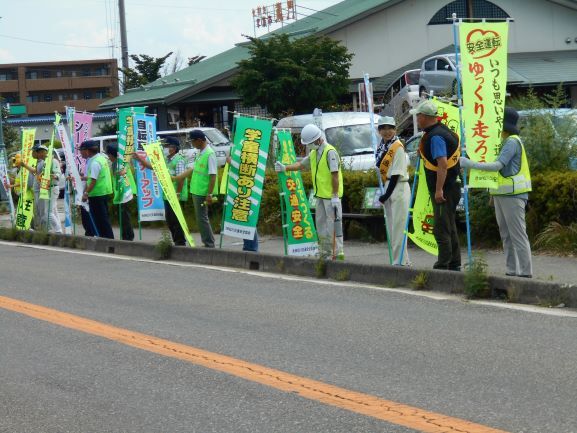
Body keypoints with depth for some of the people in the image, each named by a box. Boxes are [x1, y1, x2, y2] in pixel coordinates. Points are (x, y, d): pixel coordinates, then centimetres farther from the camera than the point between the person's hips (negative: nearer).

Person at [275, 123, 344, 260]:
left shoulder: (330, 152, -17)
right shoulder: (314, 153, 11)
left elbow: (335, 175, -20)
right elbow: (301, 164, 21)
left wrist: (335, 196, -22)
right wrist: (285, 168, 8)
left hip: (331, 196, -9)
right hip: (321, 195, 9)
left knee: (333, 224, -7)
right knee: (321, 224, 13)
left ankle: (338, 253, -3)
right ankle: (325, 253, 20)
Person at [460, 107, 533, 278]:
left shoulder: (512, 142, -13)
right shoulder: (504, 141, 19)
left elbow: (498, 166, -24)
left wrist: (470, 164, -25)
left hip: (513, 195, -10)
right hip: (501, 194, 10)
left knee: (518, 234, -10)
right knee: (506, 235, 11)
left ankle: (525, 271, -9)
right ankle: (511, 270, 14)